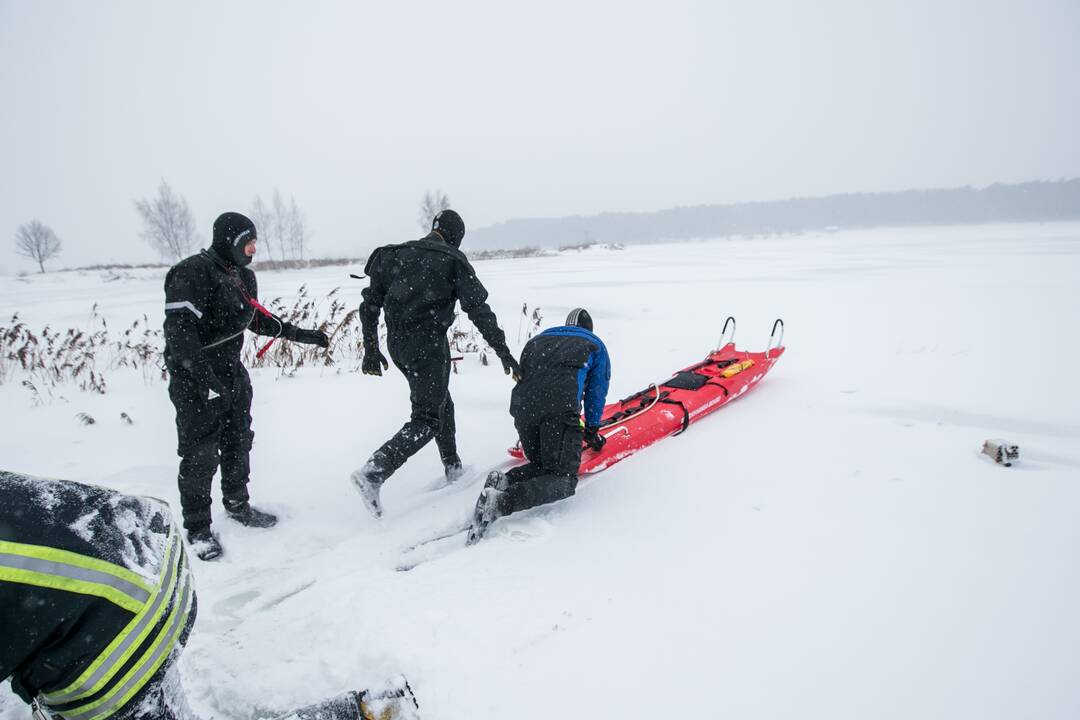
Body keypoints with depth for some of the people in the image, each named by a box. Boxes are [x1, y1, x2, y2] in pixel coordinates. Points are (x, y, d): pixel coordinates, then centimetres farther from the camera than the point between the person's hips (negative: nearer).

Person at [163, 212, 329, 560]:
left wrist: (302, 335, 16)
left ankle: (237, 504, 38)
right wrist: (204, 375, -32)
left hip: (232, 371, 9)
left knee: (238, 442, 19)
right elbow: (179, 328, -25)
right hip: (195, 378, -8)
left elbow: (258, 318, 21)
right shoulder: (193, 273, -19)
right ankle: (197, 528, 13)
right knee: (201, 453, -1)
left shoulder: (243, 275, 9)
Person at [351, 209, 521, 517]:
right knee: (427, 419, -4)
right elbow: (479, 310, -9)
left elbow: (370, 302, 10)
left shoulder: (396, 254, 12)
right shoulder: (453, 260, -3)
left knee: (440, 402, 23)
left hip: (397, 343, 7)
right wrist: (503, 352, -8)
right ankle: (373, 472, -21)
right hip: (428, 344, -7)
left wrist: (371, 349, 15)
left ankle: (453, 469, 31)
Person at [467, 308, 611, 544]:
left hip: (521, 403, 5)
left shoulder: (538, 340, 36)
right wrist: (592, 430, 42)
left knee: (540, 465, 22)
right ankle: (504, 501, -29)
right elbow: (597, 392, 29)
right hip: (559, 405, -5)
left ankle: (503, 480, -10)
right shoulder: (595, 345, 28)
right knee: (564, 478, -3)